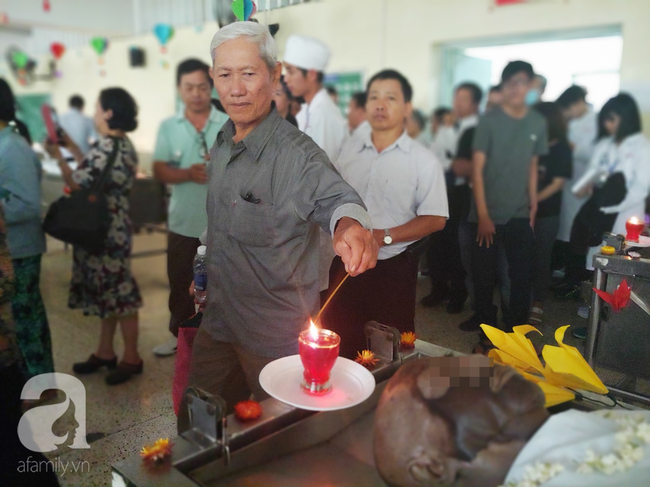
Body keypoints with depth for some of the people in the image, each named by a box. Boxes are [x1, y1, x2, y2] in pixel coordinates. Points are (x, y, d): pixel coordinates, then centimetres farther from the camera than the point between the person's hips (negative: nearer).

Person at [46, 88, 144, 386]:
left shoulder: (106, 148, -21)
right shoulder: (122, 144, 11)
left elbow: (77, 184, -16)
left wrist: (58, 157, -4)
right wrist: (72, 147, 16)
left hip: (103, 232, -10)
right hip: (113, 228, 10)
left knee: (118, 293, 1)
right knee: (110, 291, 17)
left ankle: (131, 358, 15)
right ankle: (105, 352, 31)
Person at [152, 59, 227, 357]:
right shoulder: (168, 127, 4)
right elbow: (159, 171, -3)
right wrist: (187, 174, -22)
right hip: (183, 223, 2)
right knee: (180, 283, 15)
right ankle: (179, 333, 36)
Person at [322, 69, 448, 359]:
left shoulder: (423, 160, -5)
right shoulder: (350, 149, 7)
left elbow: (435, 220, -8)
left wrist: (384, 236, -18)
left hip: (393, 269, -3)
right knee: (341, 345, 14)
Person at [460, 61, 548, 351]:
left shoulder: (538, 123, 5)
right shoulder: (490, 120, -6)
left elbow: (532, 165, 12)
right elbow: (477, 168, -8)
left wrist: (533, 202, 5)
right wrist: (483, 214, -11)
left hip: (520, 214, 3)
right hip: (489, 213, -3)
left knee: (522, 275, 3)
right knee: (484, 274, 4)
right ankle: (487, 327, 21)